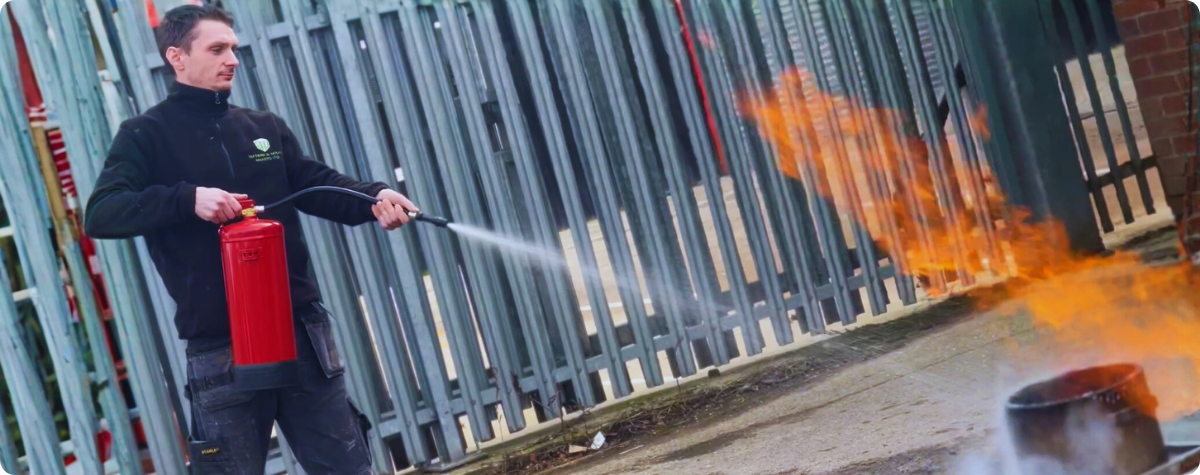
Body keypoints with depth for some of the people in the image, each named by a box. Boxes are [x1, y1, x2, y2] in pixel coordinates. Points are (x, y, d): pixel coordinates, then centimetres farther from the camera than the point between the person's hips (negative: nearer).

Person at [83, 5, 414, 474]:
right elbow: (100, 215, -11)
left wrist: (373, 198, -15)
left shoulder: (266, 128, 15)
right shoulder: (147, 135, 1)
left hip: (300, 330, 4)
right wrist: (188, 199, -23)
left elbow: (320, 185, 5)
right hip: (220, 347, -4)